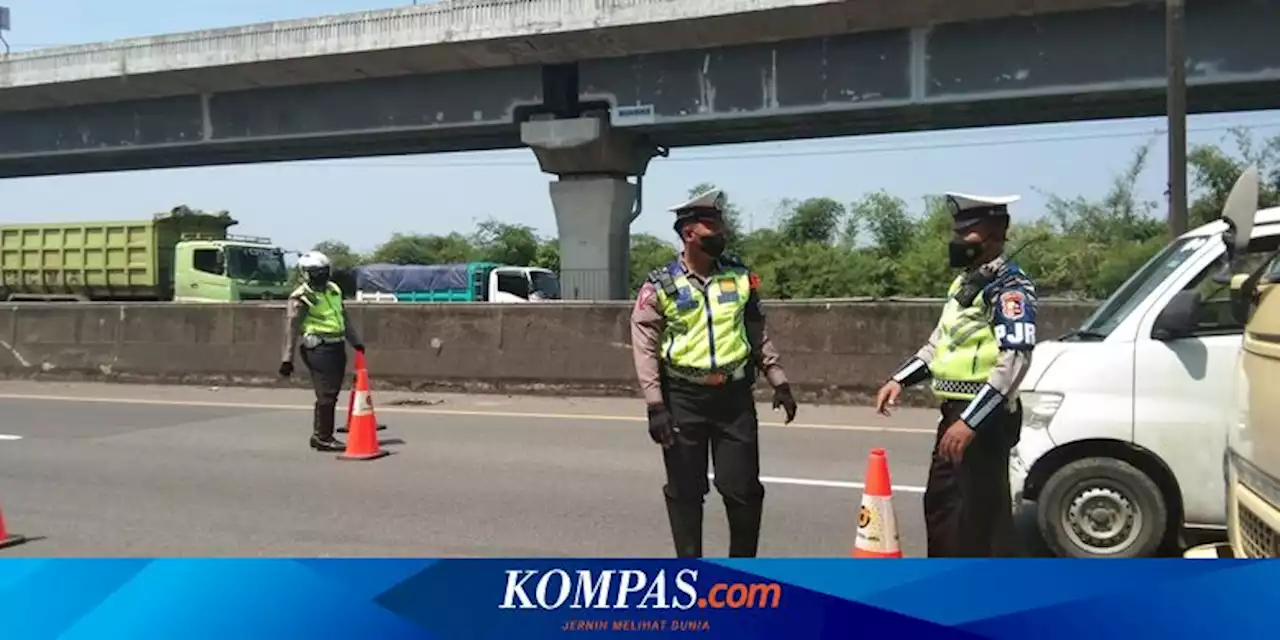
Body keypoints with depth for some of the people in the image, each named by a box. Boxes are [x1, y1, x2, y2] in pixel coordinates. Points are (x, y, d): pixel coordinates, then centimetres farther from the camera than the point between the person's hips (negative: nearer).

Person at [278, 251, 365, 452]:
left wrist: (356, 341, 29)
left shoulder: (334, 290, 15)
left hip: (337, 347, 8)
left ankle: (320, 435, 23)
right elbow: (291, 327, -12)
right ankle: (323, 437, 2)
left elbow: (345, 318, 26)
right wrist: (287, 358, -17)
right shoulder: (301, 298, -8)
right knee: (326, 395, -7)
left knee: (332, 394, 12)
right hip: (320, 349, -8)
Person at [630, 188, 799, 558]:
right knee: (685, 490, 7)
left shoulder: (741, 277, 6)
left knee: (742, 488, 4)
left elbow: (758, 334, 13)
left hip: (734, 396, 2)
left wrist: (778, 381, 7)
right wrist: (655, 405, -14)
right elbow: (645, 347, -7)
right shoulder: (660, 286, -5)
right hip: (683, 399, -2)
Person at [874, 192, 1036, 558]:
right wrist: (899, 380, 12)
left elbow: (1014, 360, -25)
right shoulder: (965, 282, 16)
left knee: (984, 514, -6)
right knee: (940, 502, 19)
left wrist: (970, 421, -30)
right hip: (957, 413, 10)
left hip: (985, 419, -10)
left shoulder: (1010, 286, -14)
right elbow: (939, 343, 25)